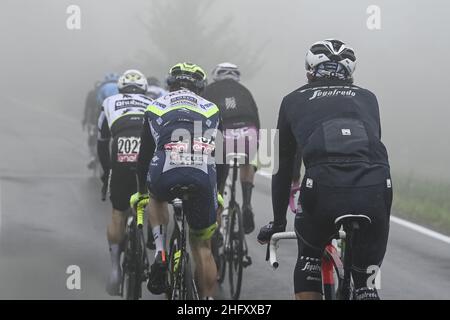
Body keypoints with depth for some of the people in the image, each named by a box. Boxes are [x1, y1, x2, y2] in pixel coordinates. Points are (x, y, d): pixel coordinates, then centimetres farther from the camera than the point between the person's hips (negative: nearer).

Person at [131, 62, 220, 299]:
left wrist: (141, 192, 40)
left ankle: (160, 252, 18)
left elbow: (144, 155, 28)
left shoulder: (156, 107, 23)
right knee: (202, 247, 18)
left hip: (165, 176, 0)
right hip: (202, 179, 0)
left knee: (156, 196, 38)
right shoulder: (211, 110, 25)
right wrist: (217, 191, 43)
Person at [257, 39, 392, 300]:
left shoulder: (294, 101, 27)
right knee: (367, 280, 20)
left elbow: (283, 168, 31)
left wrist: (278, 221, 41)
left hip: (324, 190, -1)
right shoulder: (367, 98, 30)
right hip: (377, 190, 1)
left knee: (309, 259, 29)